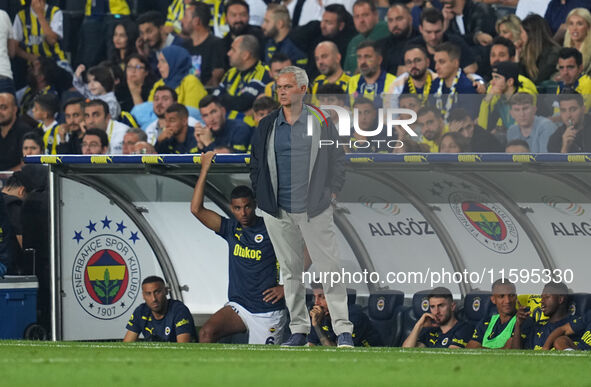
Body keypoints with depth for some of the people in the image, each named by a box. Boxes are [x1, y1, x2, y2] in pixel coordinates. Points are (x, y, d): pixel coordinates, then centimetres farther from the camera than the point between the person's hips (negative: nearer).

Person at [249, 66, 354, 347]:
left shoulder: (321, 123, 2)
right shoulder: (266, 126, 9)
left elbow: (338, 160, 7)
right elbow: (255, 163, 15)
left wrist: (331, 192, -1)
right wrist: (261, 195, 6)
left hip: (315, 208, -3)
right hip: (278, 212, 3)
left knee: (329, 268, -6)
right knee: (290, 271, 7)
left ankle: (343, 329, -4)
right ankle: (298, 329, 14)